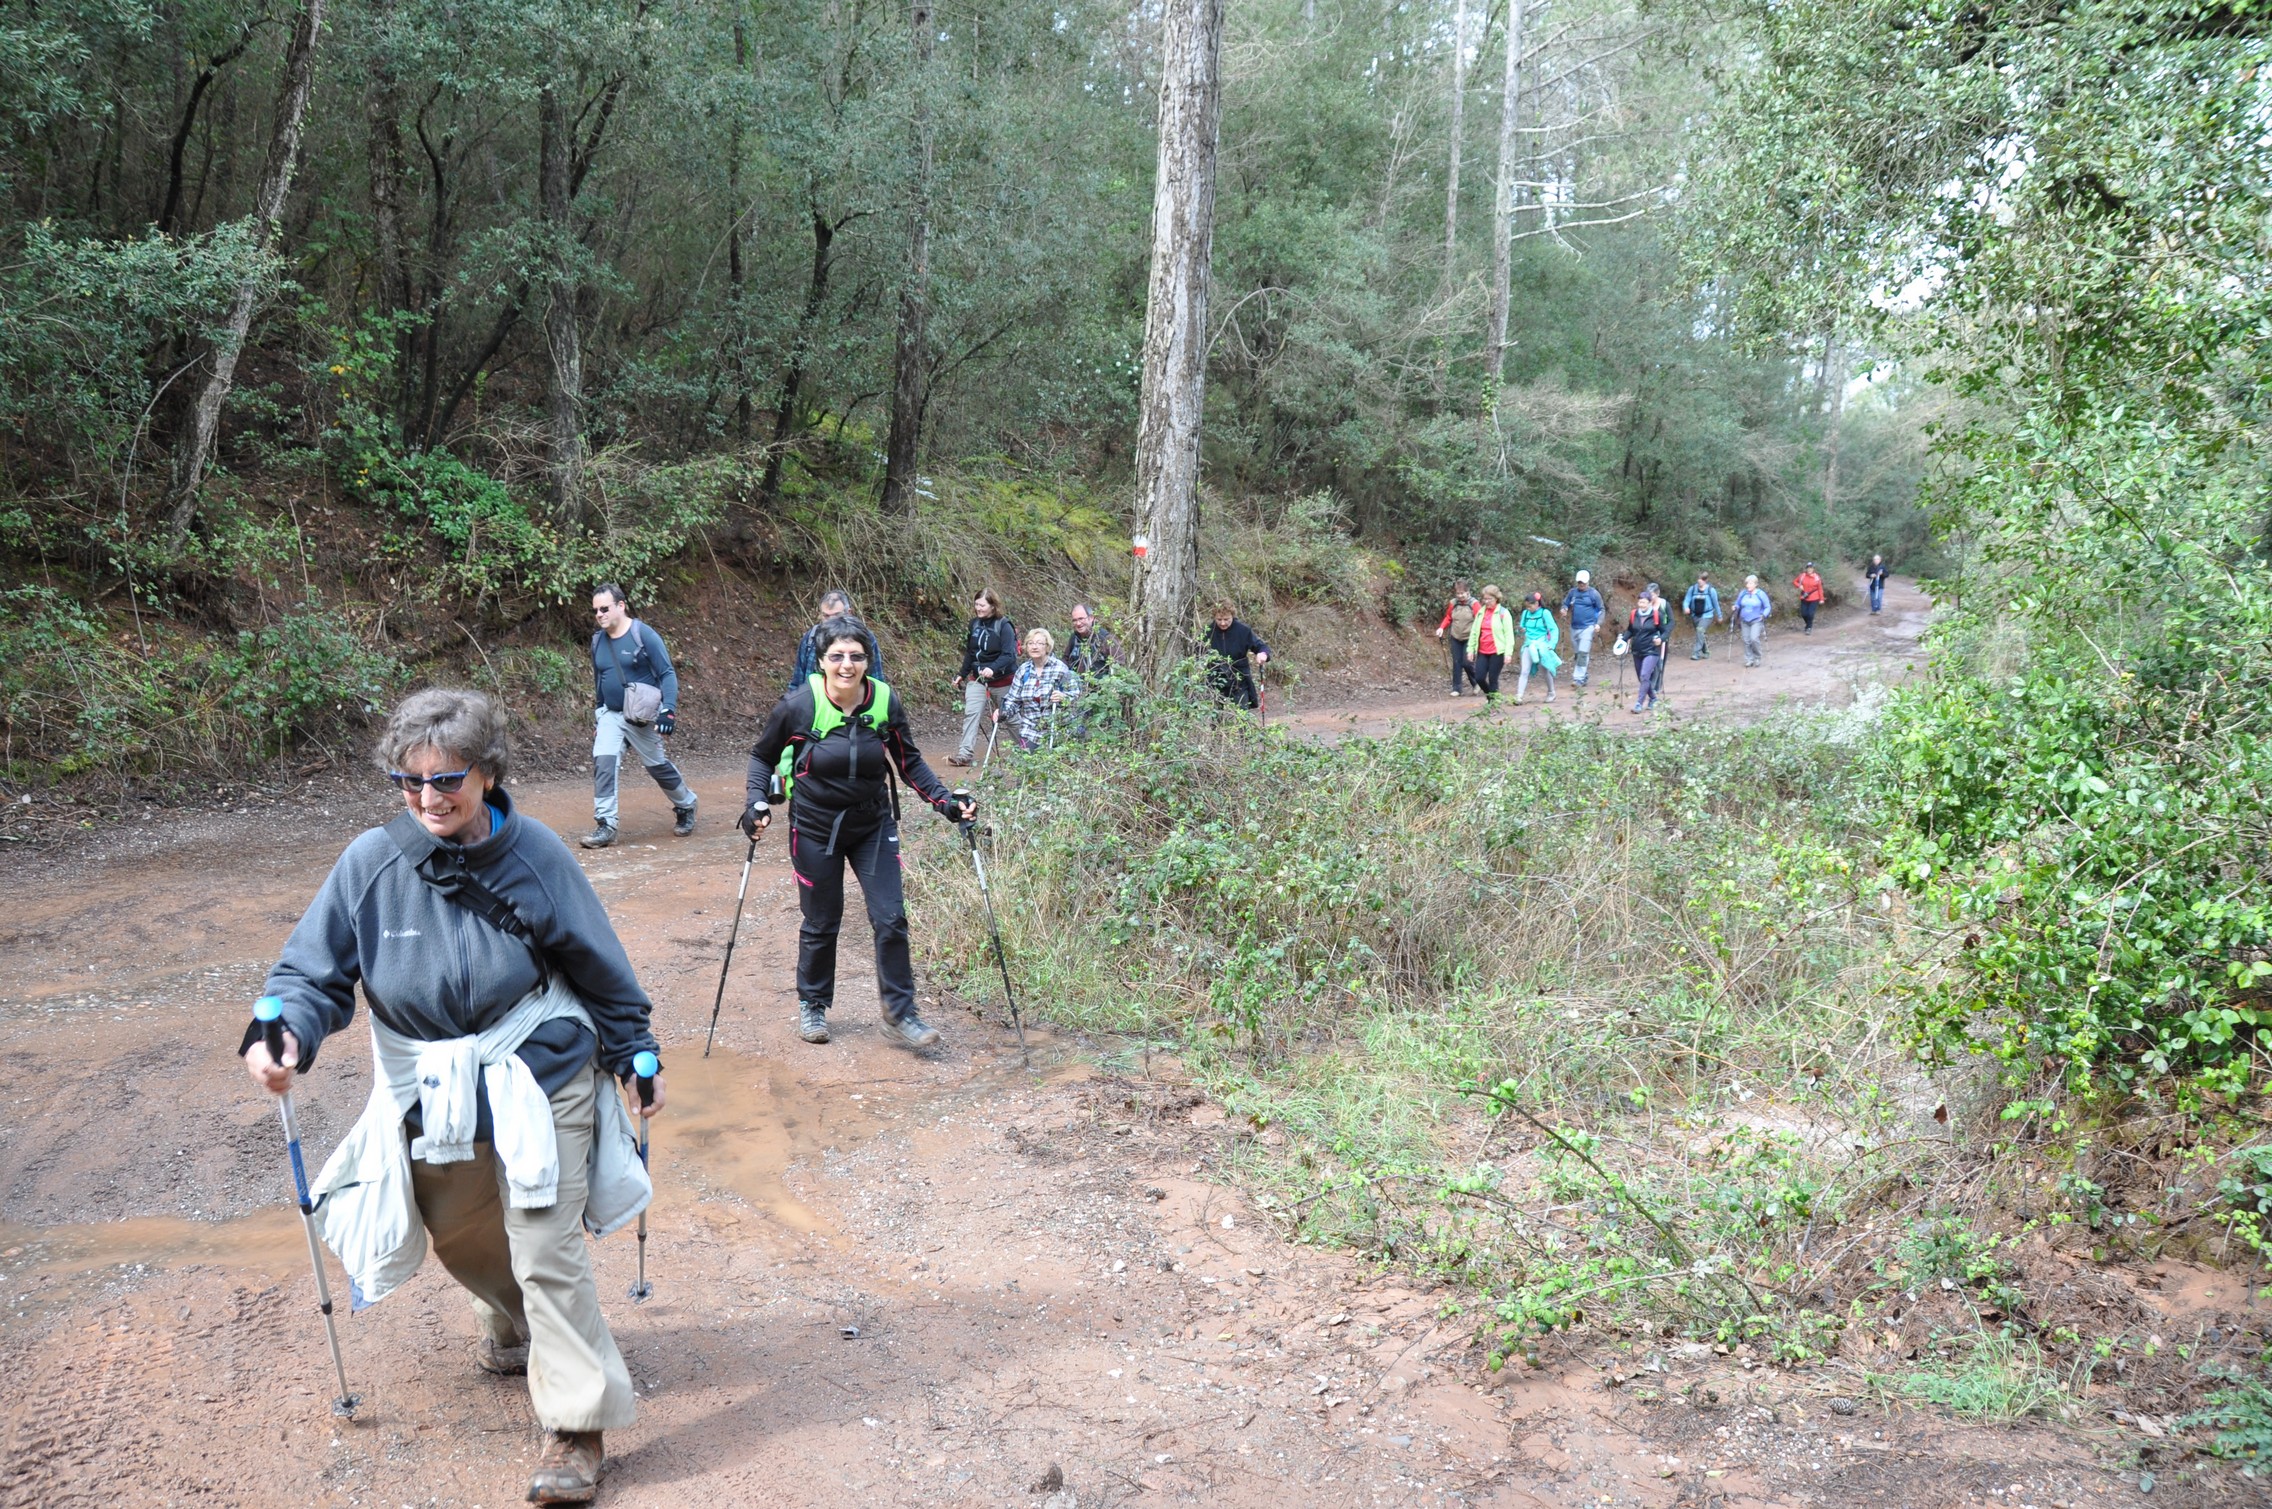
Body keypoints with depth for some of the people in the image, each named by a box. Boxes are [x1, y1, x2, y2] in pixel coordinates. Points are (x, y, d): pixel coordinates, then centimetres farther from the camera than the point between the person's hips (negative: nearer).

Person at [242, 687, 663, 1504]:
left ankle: (576, 1425, 10)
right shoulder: (371, 862, -13)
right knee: (463, 1241, 21)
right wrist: (280, 1039, -30)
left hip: (539, 1085, -3)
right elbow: (313, 972, -9)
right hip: (433, 1099, 3)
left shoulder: (533, 853, -15)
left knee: (547, 1252, -3)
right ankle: (513, 1326, 54)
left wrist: (637, 1056, 5)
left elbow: (600, 968, -3)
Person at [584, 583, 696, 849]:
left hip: (642, 717, -5)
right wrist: (597, 712, 22)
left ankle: (686, 807, 34)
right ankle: (605, 826, -11)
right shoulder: (598, 640, 4)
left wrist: (668, 710, -24)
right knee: (603, 761, -14)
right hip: (610, 714, 5)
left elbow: (667, 674, -14)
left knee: (657, 765, 7)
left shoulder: (644, 635, -13)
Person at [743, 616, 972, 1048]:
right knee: (821, 924, 9)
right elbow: (762, 756, 0)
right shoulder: (798, 706, -16)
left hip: (874, 826, 2)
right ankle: (812, 1005, 32)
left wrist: (945, 800, -7)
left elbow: (909, 762, 4)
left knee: (891, 919, -4)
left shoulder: (886, 704, -10)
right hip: (815, 829, -2)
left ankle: (900, 1009, 12)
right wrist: (757, 802, -14)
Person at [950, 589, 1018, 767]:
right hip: (977, 678, 4)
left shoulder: (1004, 626, -14)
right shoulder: (974, 624, 3)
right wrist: (963, 675, 18)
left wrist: (993, 669, -39)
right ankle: (965, 754, -18)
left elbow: (1008, 655, -23)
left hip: (1001, 680, -4)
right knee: (971, 713, -13)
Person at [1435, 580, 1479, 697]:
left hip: (1469, 639, -4)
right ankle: (1456, 688, 10)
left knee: (1467, 662, -8)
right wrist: (1441, 628, -4)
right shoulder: (1453, 603, 0)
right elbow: (1448, 618, 13)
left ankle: (1476, 683, 19)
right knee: (1456, 662, 4)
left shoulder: (1473, 604, -12)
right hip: (1456, 638, 4)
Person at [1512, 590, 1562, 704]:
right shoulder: (1525, 613, 6)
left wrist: (1552, 644, -15)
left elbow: (1554, 629, -6)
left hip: (1542, 646, -3)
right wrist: (1521, 630, -9)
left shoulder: (1545, 613, -6)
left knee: (1545, 670, 12)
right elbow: (1523, 629, 15)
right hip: (1529, 645, 3)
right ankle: (1518, 696, -14)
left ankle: (1551, 693, 32)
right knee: (1524, 671, -7)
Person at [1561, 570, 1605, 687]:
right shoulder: (1572, 592, 5)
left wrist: (1598, 623, -9)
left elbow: (1602, 609, 2)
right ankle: (1584, 677, 24)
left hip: (1588, 627, -5)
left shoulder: (1594, 594, -3)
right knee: (1577, 654, 11)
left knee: (1583, 653, -15)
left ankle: (1578, 678, -17)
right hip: (1574, 627, 5)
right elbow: (1565, 603, 13)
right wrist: (1564, 609, -11)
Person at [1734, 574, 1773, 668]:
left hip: (1756, 621, -4)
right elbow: (1737, 604, 17)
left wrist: (1764, 615, -17)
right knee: (1746, 640, 2)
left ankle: (1757, 658, 1)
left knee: (1754, 639, -17)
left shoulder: (1760, 594, -7)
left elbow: (1768, 607, -1)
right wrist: (1735, 608, -5)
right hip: (1744, 621, 4)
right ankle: (1749, 659, 12)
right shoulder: (1742, 594, 3)